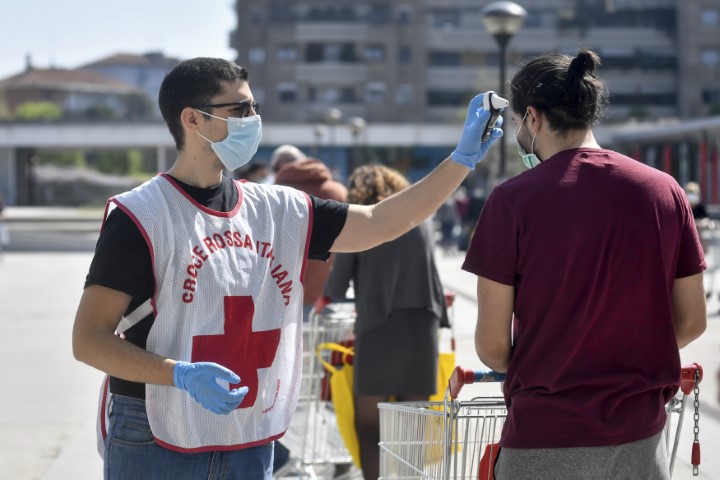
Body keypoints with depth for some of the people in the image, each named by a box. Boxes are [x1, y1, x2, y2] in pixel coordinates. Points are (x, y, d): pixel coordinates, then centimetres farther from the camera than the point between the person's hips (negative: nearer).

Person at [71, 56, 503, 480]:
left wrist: (464, 158, 1)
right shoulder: (140, 216, -10)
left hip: (251, 444, 6)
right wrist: (182, 375, -25)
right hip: (157, 445, -5)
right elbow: (89, 339, -12)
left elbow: (382, 223, 9)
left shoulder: (277, 211, 8)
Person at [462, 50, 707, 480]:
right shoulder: (664, 190, 1)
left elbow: (491, 345, -7)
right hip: (641, 434, 3)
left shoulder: (513, 200, -9)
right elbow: (691, 322, 6)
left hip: (546, 433, -3)